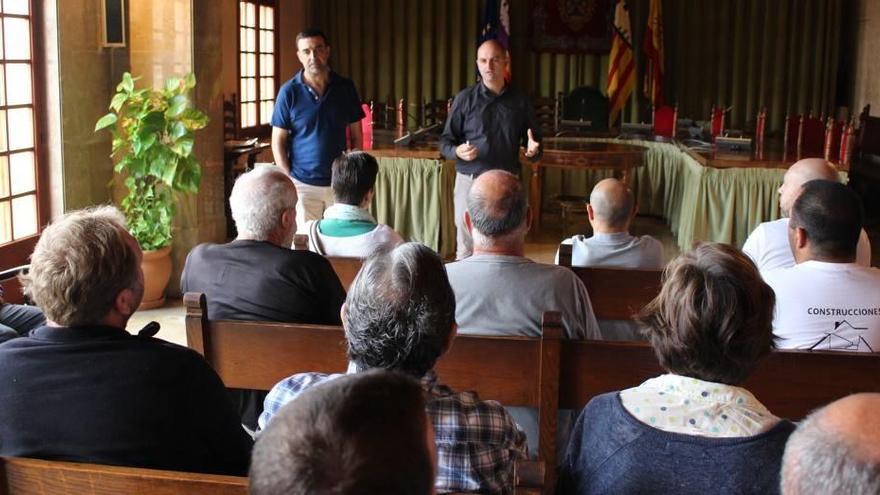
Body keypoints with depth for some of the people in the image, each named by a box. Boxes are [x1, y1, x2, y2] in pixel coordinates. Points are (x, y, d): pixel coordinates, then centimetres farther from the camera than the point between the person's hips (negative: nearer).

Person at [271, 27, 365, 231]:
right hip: (303, 184, -2)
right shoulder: (289, 91, -4)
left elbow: (356, 135, 9)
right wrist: (288, 182, -7)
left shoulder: (345, 88, 2)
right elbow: (278, 142, -1)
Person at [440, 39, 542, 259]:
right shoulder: (465, 99, 3)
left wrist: (533, 150, -9)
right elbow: (445, 142, 4)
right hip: (470, 181, -1)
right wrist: (457, 151, -18)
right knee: (466, 249, 1)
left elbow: (534, 140, 14)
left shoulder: (519, 101, 7)